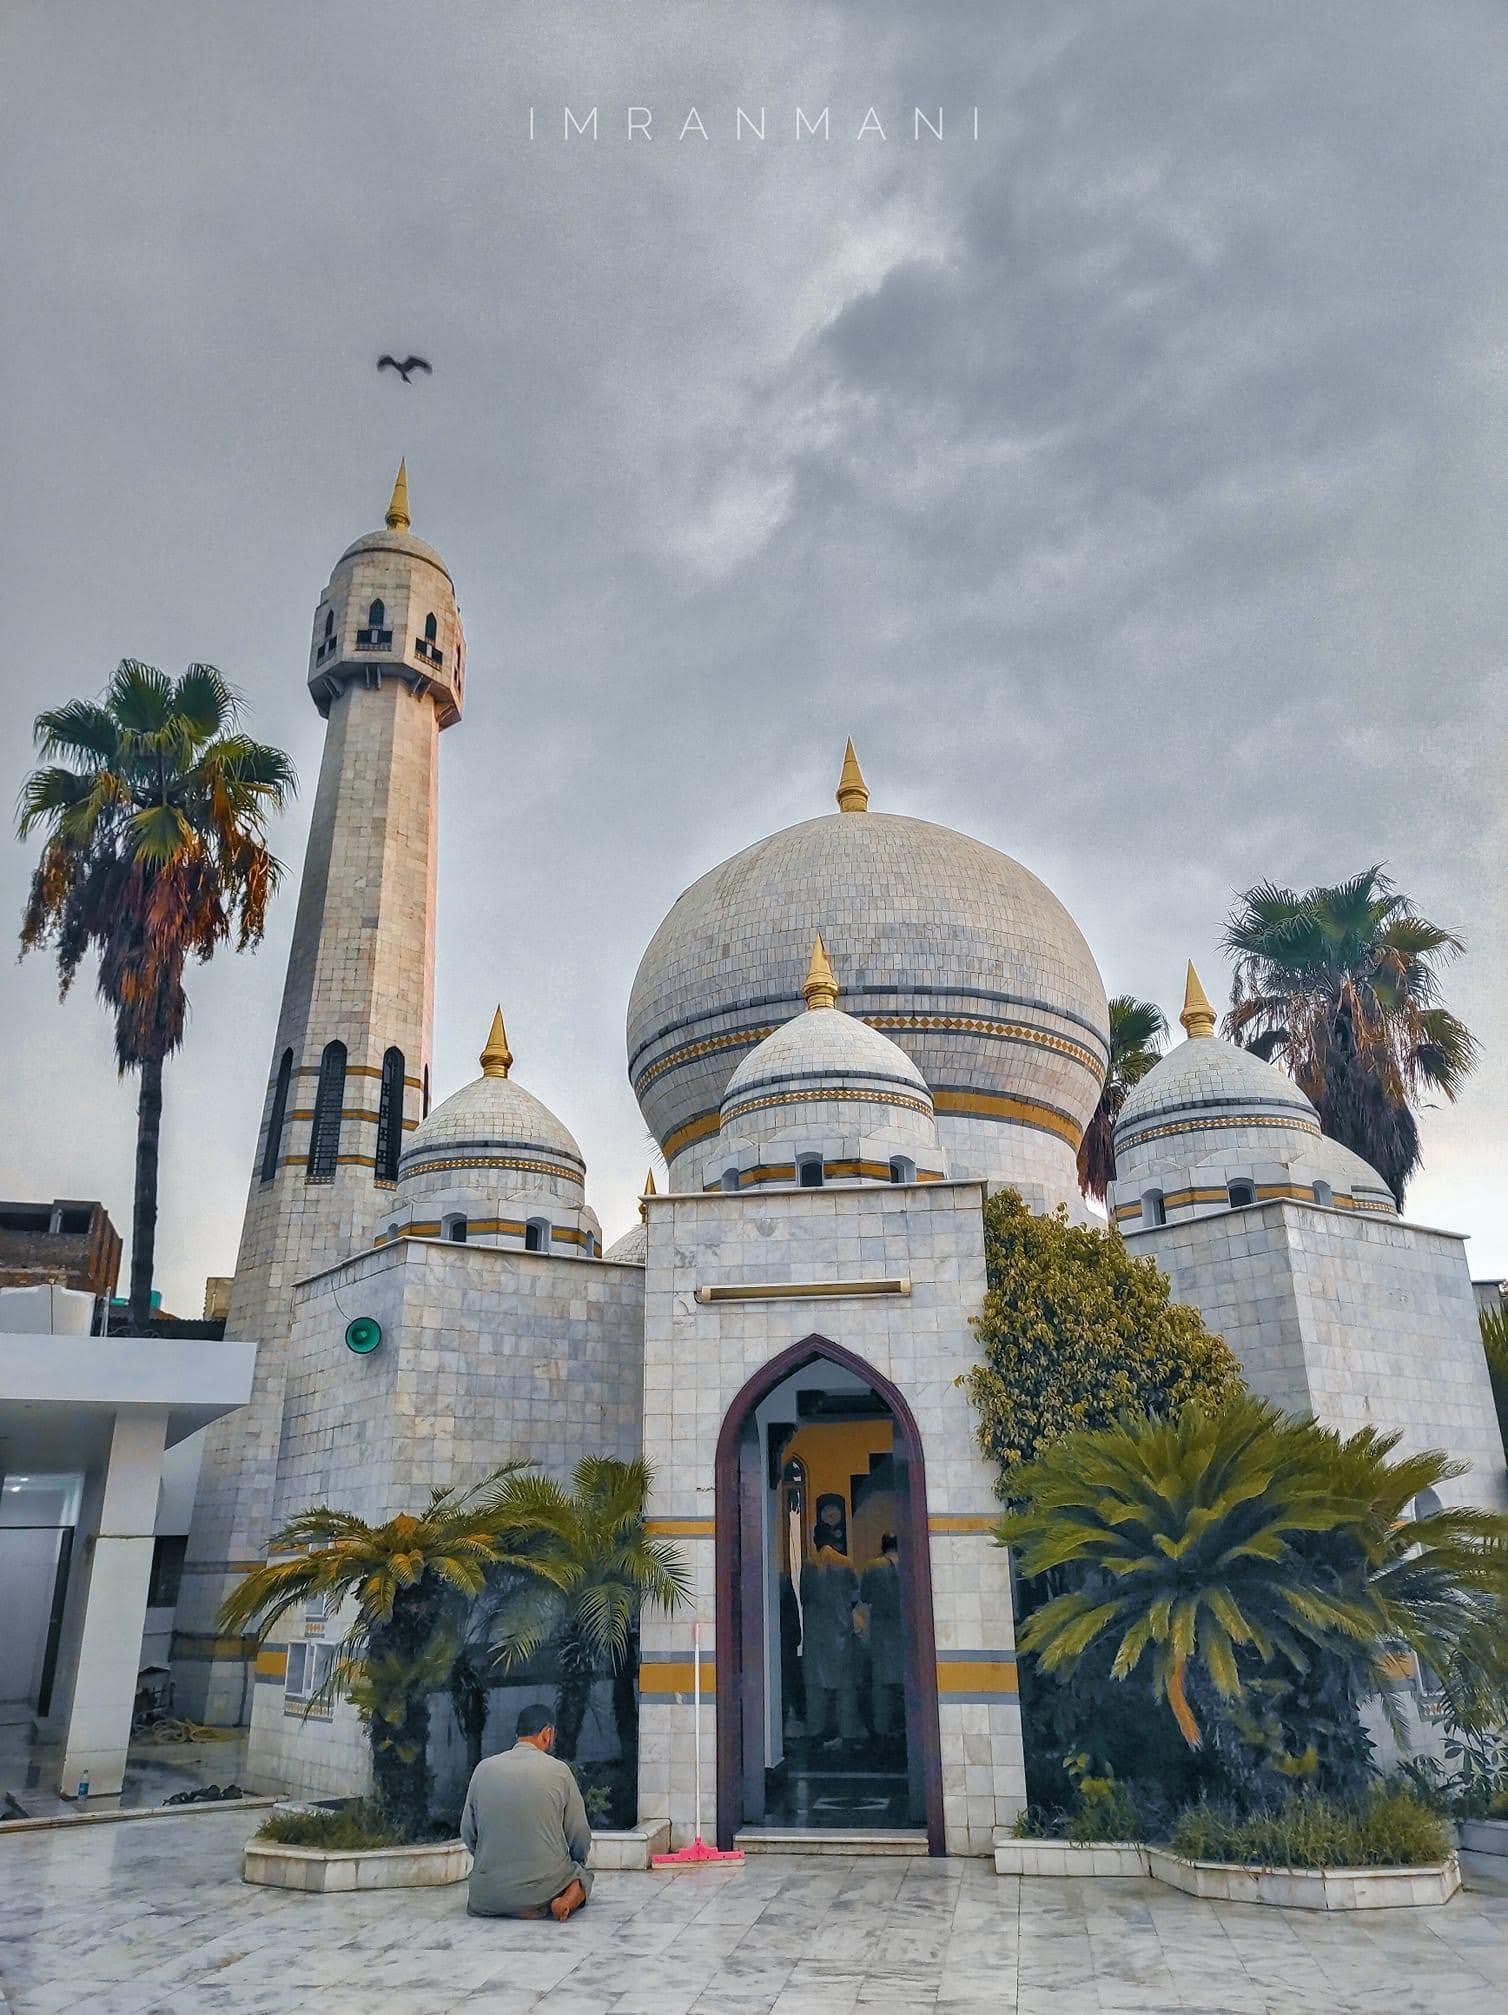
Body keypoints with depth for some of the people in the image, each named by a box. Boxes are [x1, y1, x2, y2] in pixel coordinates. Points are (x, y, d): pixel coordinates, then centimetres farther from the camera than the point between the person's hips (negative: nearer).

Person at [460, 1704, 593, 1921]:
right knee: (583, 1874, 29)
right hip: (544, 1887, -2)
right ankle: (568, 1899, -3)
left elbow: (467, 1833, 6)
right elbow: (580, 1838, -1)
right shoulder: (559, 1771, -8)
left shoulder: (484, 1768, -1)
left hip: (488, 1896, 2)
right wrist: (578, 1861, 21)